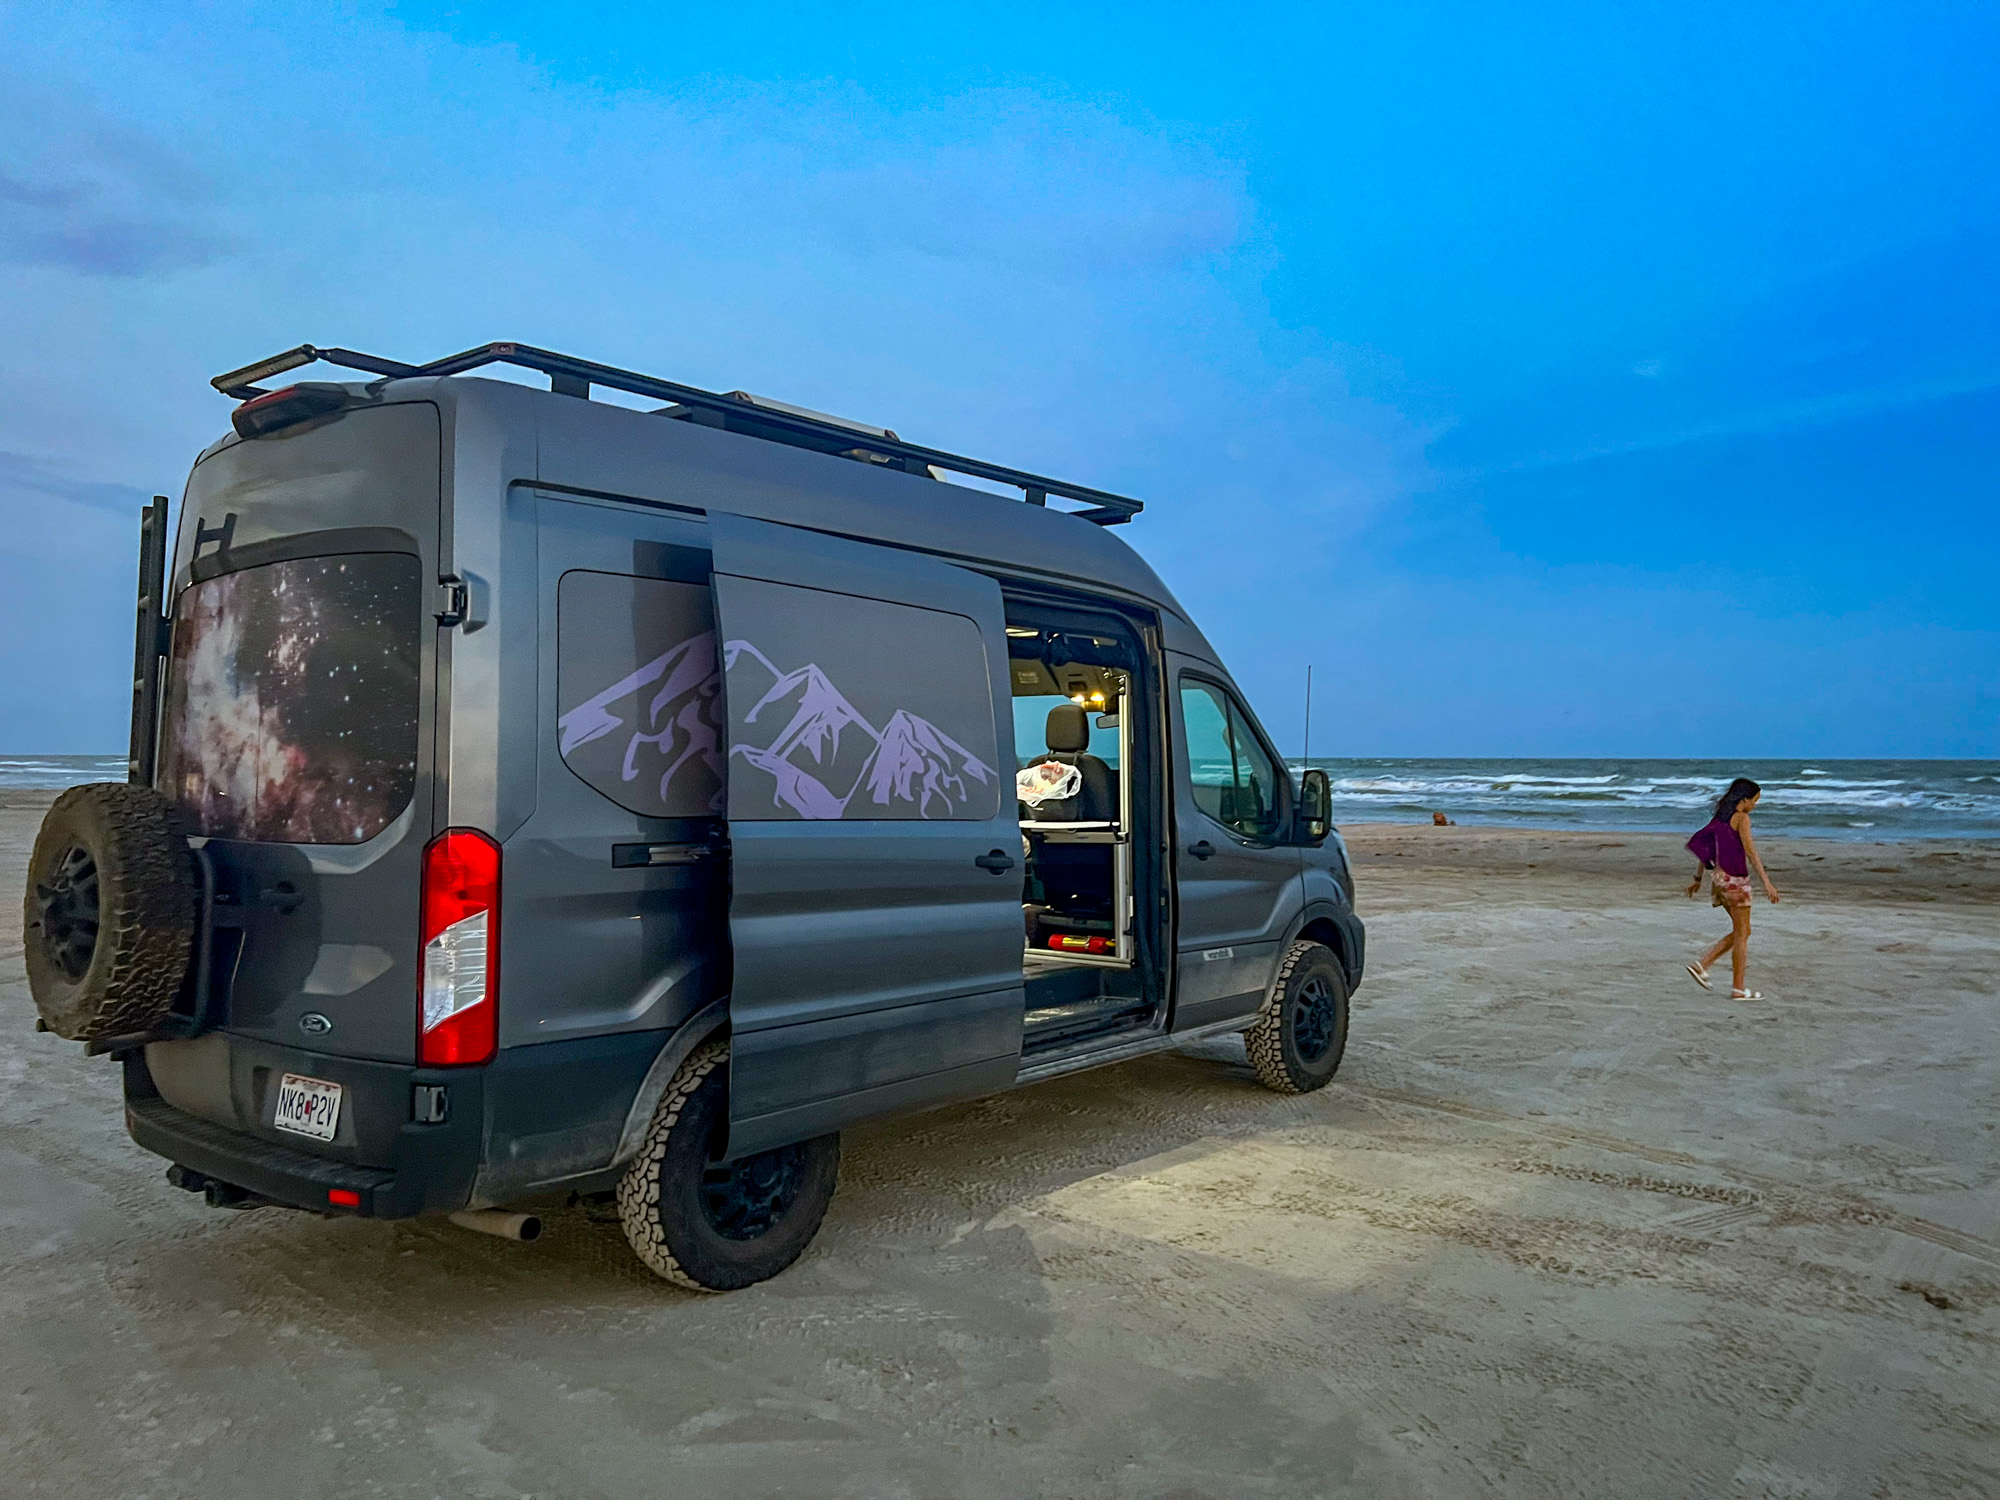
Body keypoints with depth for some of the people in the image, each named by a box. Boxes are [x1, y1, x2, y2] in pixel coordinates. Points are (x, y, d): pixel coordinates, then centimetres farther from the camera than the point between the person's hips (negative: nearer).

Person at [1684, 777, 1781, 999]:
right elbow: (1750, 852, -18)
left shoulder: (1721, 817, 13)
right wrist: (1767, 883, -19)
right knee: (1741, 934, 1)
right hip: (1735, 879, -8)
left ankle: (1701, 965, 9)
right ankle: (1738, 989, 6)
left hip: (1719, 876, 8)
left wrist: (1698, 879, 22)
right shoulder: (1741, 818, -11)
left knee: (1741, 932, 16)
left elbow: (1706, 848, 17)